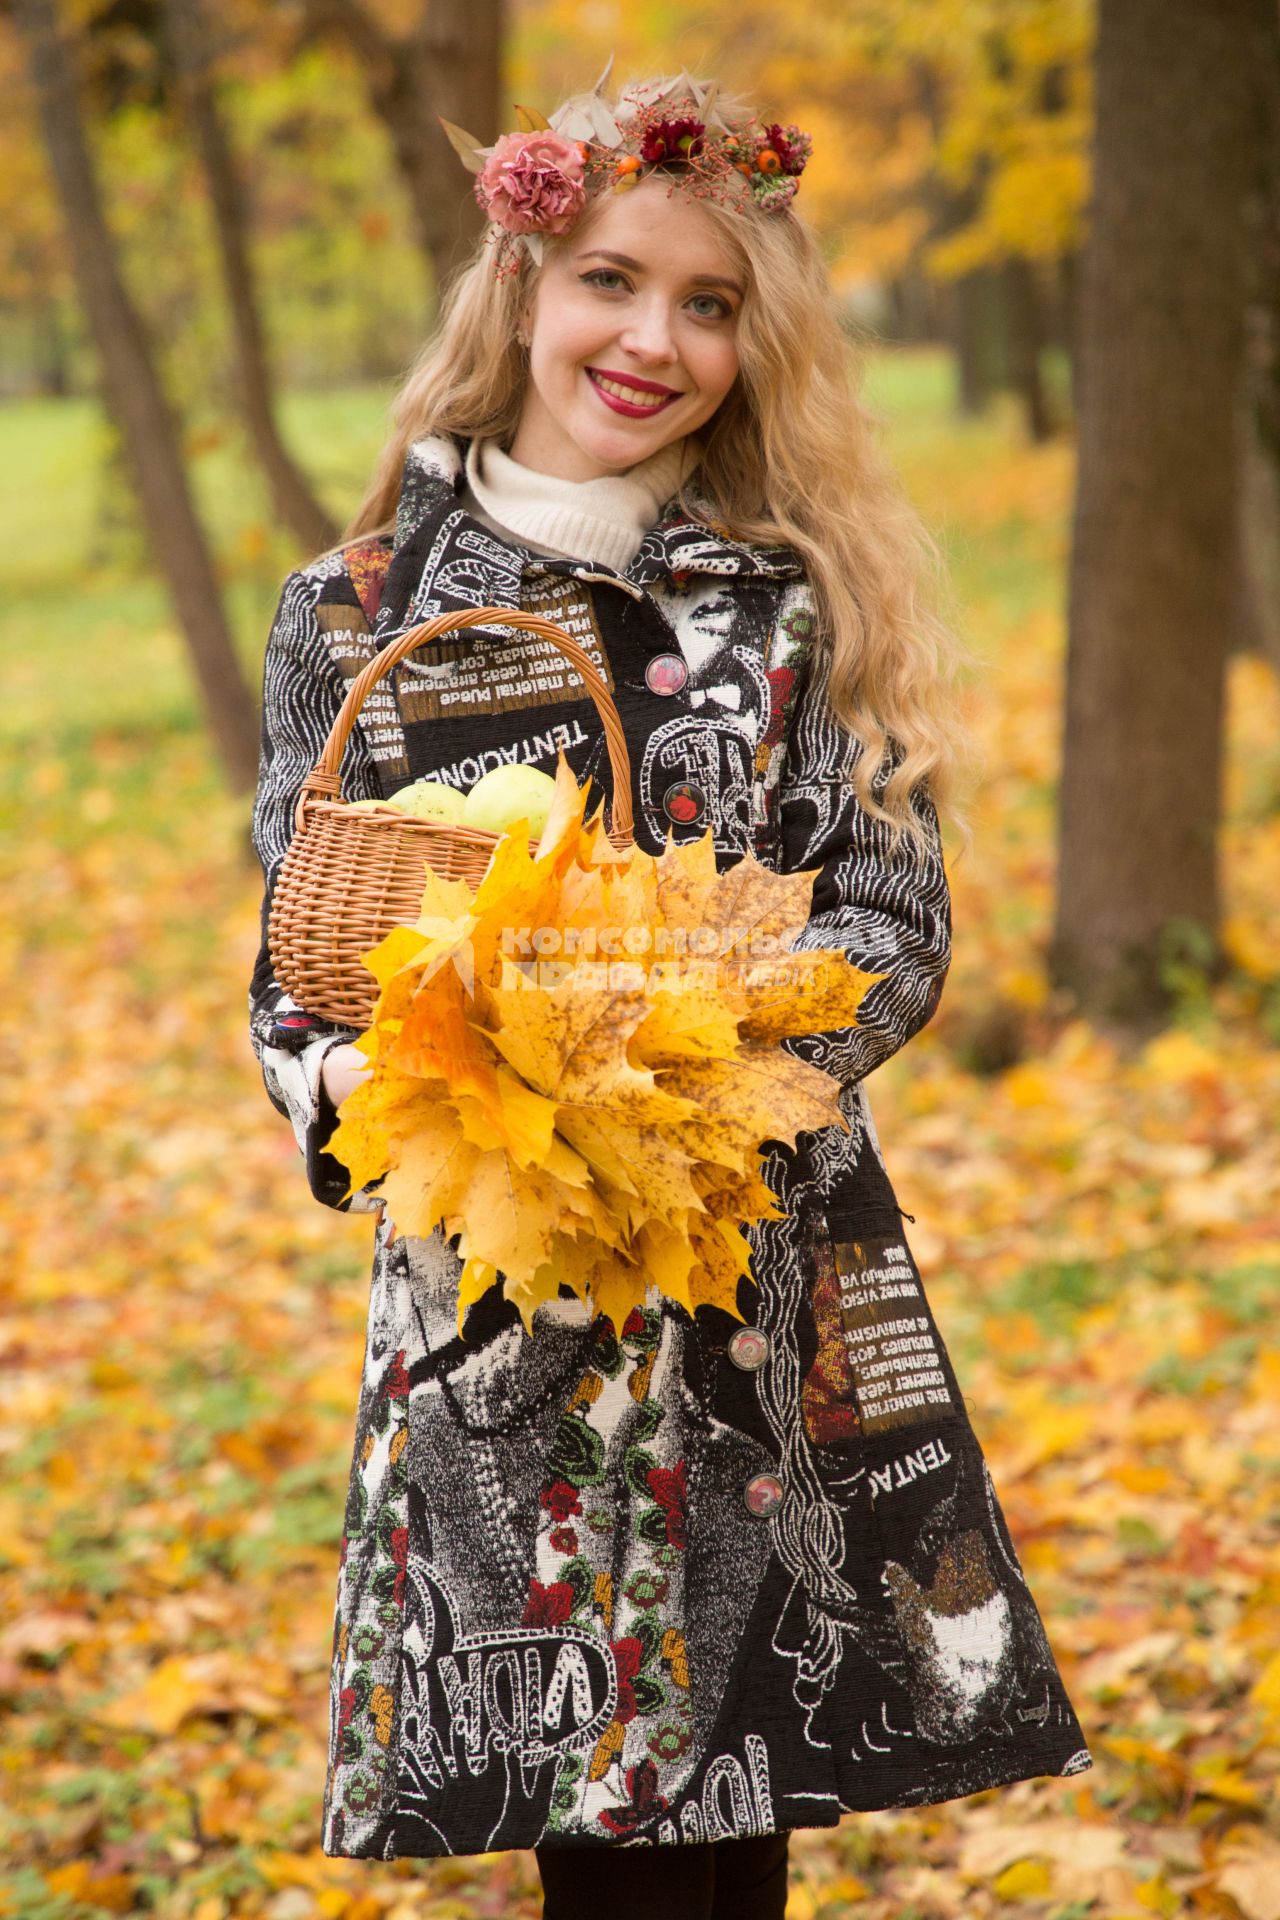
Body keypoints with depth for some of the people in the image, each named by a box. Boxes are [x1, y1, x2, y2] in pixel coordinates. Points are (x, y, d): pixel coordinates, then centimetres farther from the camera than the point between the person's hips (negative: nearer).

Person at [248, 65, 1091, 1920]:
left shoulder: (803, 606, 5)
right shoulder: (361, 613, 4)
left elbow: (899, 922, 0)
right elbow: (296, 959, 7)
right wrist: (356, 1079, -15)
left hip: (771, 1292, 0)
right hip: (489, 1277, 0)